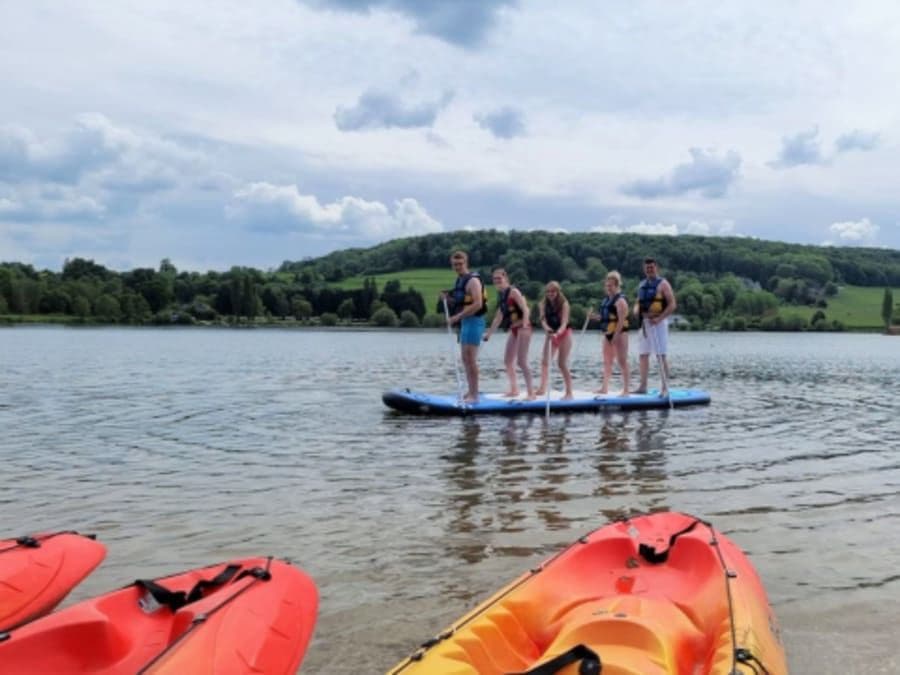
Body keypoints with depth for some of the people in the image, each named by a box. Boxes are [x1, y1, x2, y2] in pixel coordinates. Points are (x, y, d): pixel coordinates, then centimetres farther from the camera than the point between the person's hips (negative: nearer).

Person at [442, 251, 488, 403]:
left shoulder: (472, 280, -13)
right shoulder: (460, 280, 16)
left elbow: (477, 304, -23)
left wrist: (457, 316, -22)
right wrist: (447, 298, 6)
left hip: (473, 321, -10)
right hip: (465, 322, 10)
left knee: (470, 358, -10)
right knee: (465, 359, 12)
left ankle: (474, 395, -7)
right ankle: (470, 392, 19)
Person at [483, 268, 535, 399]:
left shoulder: (513, 291, -12)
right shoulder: (501, 295, 13)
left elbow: (525, 309, -21)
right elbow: (498, 317, 21)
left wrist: (524, 325, -37)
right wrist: (489, 334, 23)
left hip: (523, 328, -9)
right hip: (513, 329, 9)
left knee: (521, 361, -12)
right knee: (508, 361, 12)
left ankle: (531, 392, -6)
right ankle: (514, 389, 24)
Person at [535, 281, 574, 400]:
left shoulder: (564, 304, -16)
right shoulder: (544, 304, -4)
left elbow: (564, 322, -24)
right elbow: (543, 319, -14)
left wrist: (557, 333, -42)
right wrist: (547, 328, -36)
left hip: (564, 334, -5)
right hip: (550, 334, 5)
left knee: (563, 364, -7)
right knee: (544, 361, -1)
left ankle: (569, 392, 0)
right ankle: (543, 388, 11)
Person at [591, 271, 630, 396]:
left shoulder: (620, 300, -14)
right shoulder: (606, 299, 13)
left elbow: (621, 320, -20)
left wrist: (615, 336, -24)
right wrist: (596, 317, 2)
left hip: (619, 333, -9)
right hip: (608, 333, 9)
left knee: (622, 361, -5)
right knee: (607, 361, 14)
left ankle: (625, 390, -2)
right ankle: (604, 387, 23)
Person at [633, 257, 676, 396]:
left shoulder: (662, 284, -4)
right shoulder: (642, 285, 16)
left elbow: (672, 305, -11)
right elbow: (638, 302, 24)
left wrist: (659, 318, -21)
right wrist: (636, 310, 0)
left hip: (658, 322, -7)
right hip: (644, 323, 7)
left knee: (661, 355, -7)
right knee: (643, 355, 8)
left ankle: (665, 387, -5)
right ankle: (643, 386, 14)